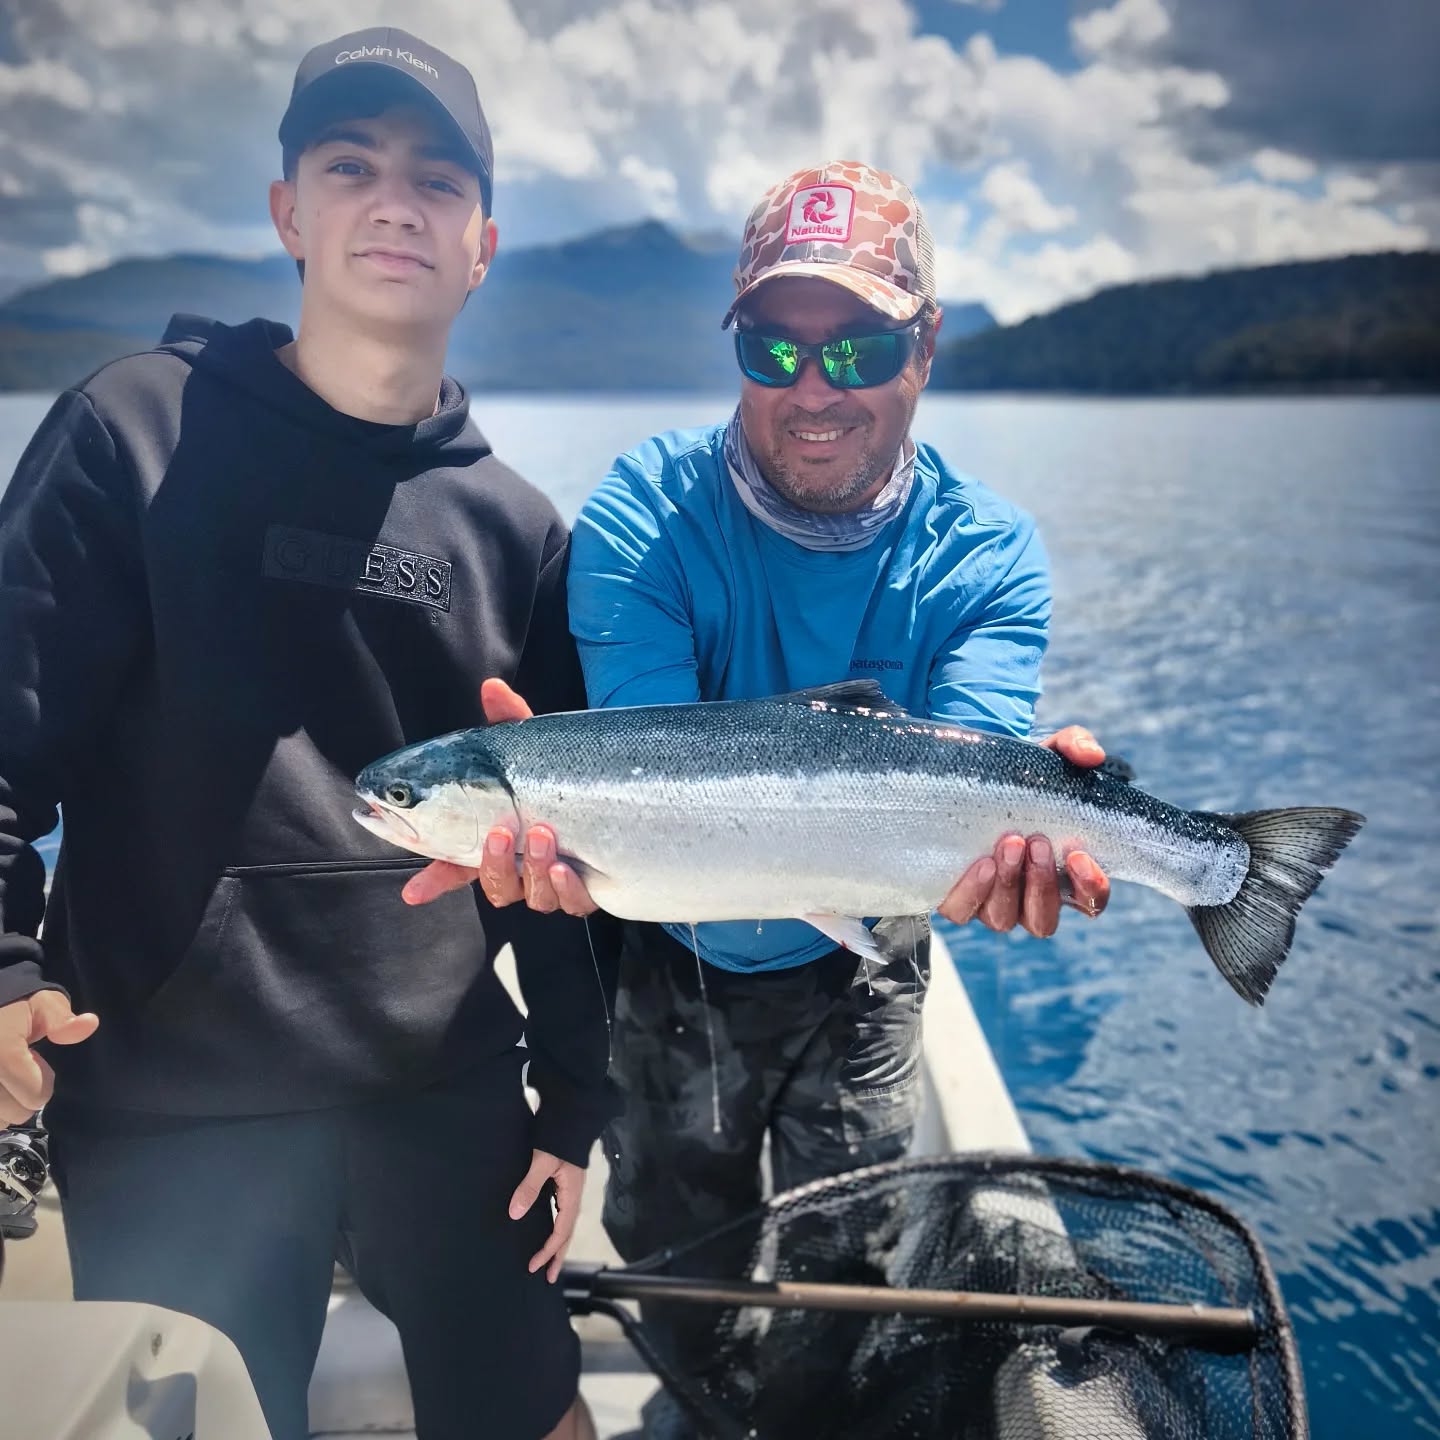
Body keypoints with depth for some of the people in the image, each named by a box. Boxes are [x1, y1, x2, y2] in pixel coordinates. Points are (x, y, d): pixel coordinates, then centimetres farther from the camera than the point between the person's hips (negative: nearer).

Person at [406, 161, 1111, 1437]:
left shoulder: (988, 554, -16)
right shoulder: (644, 512, -20)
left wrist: (992, 824, -56)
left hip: (857, 970, 1)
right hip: (676, 964, 0)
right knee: (675, 1265, 23)